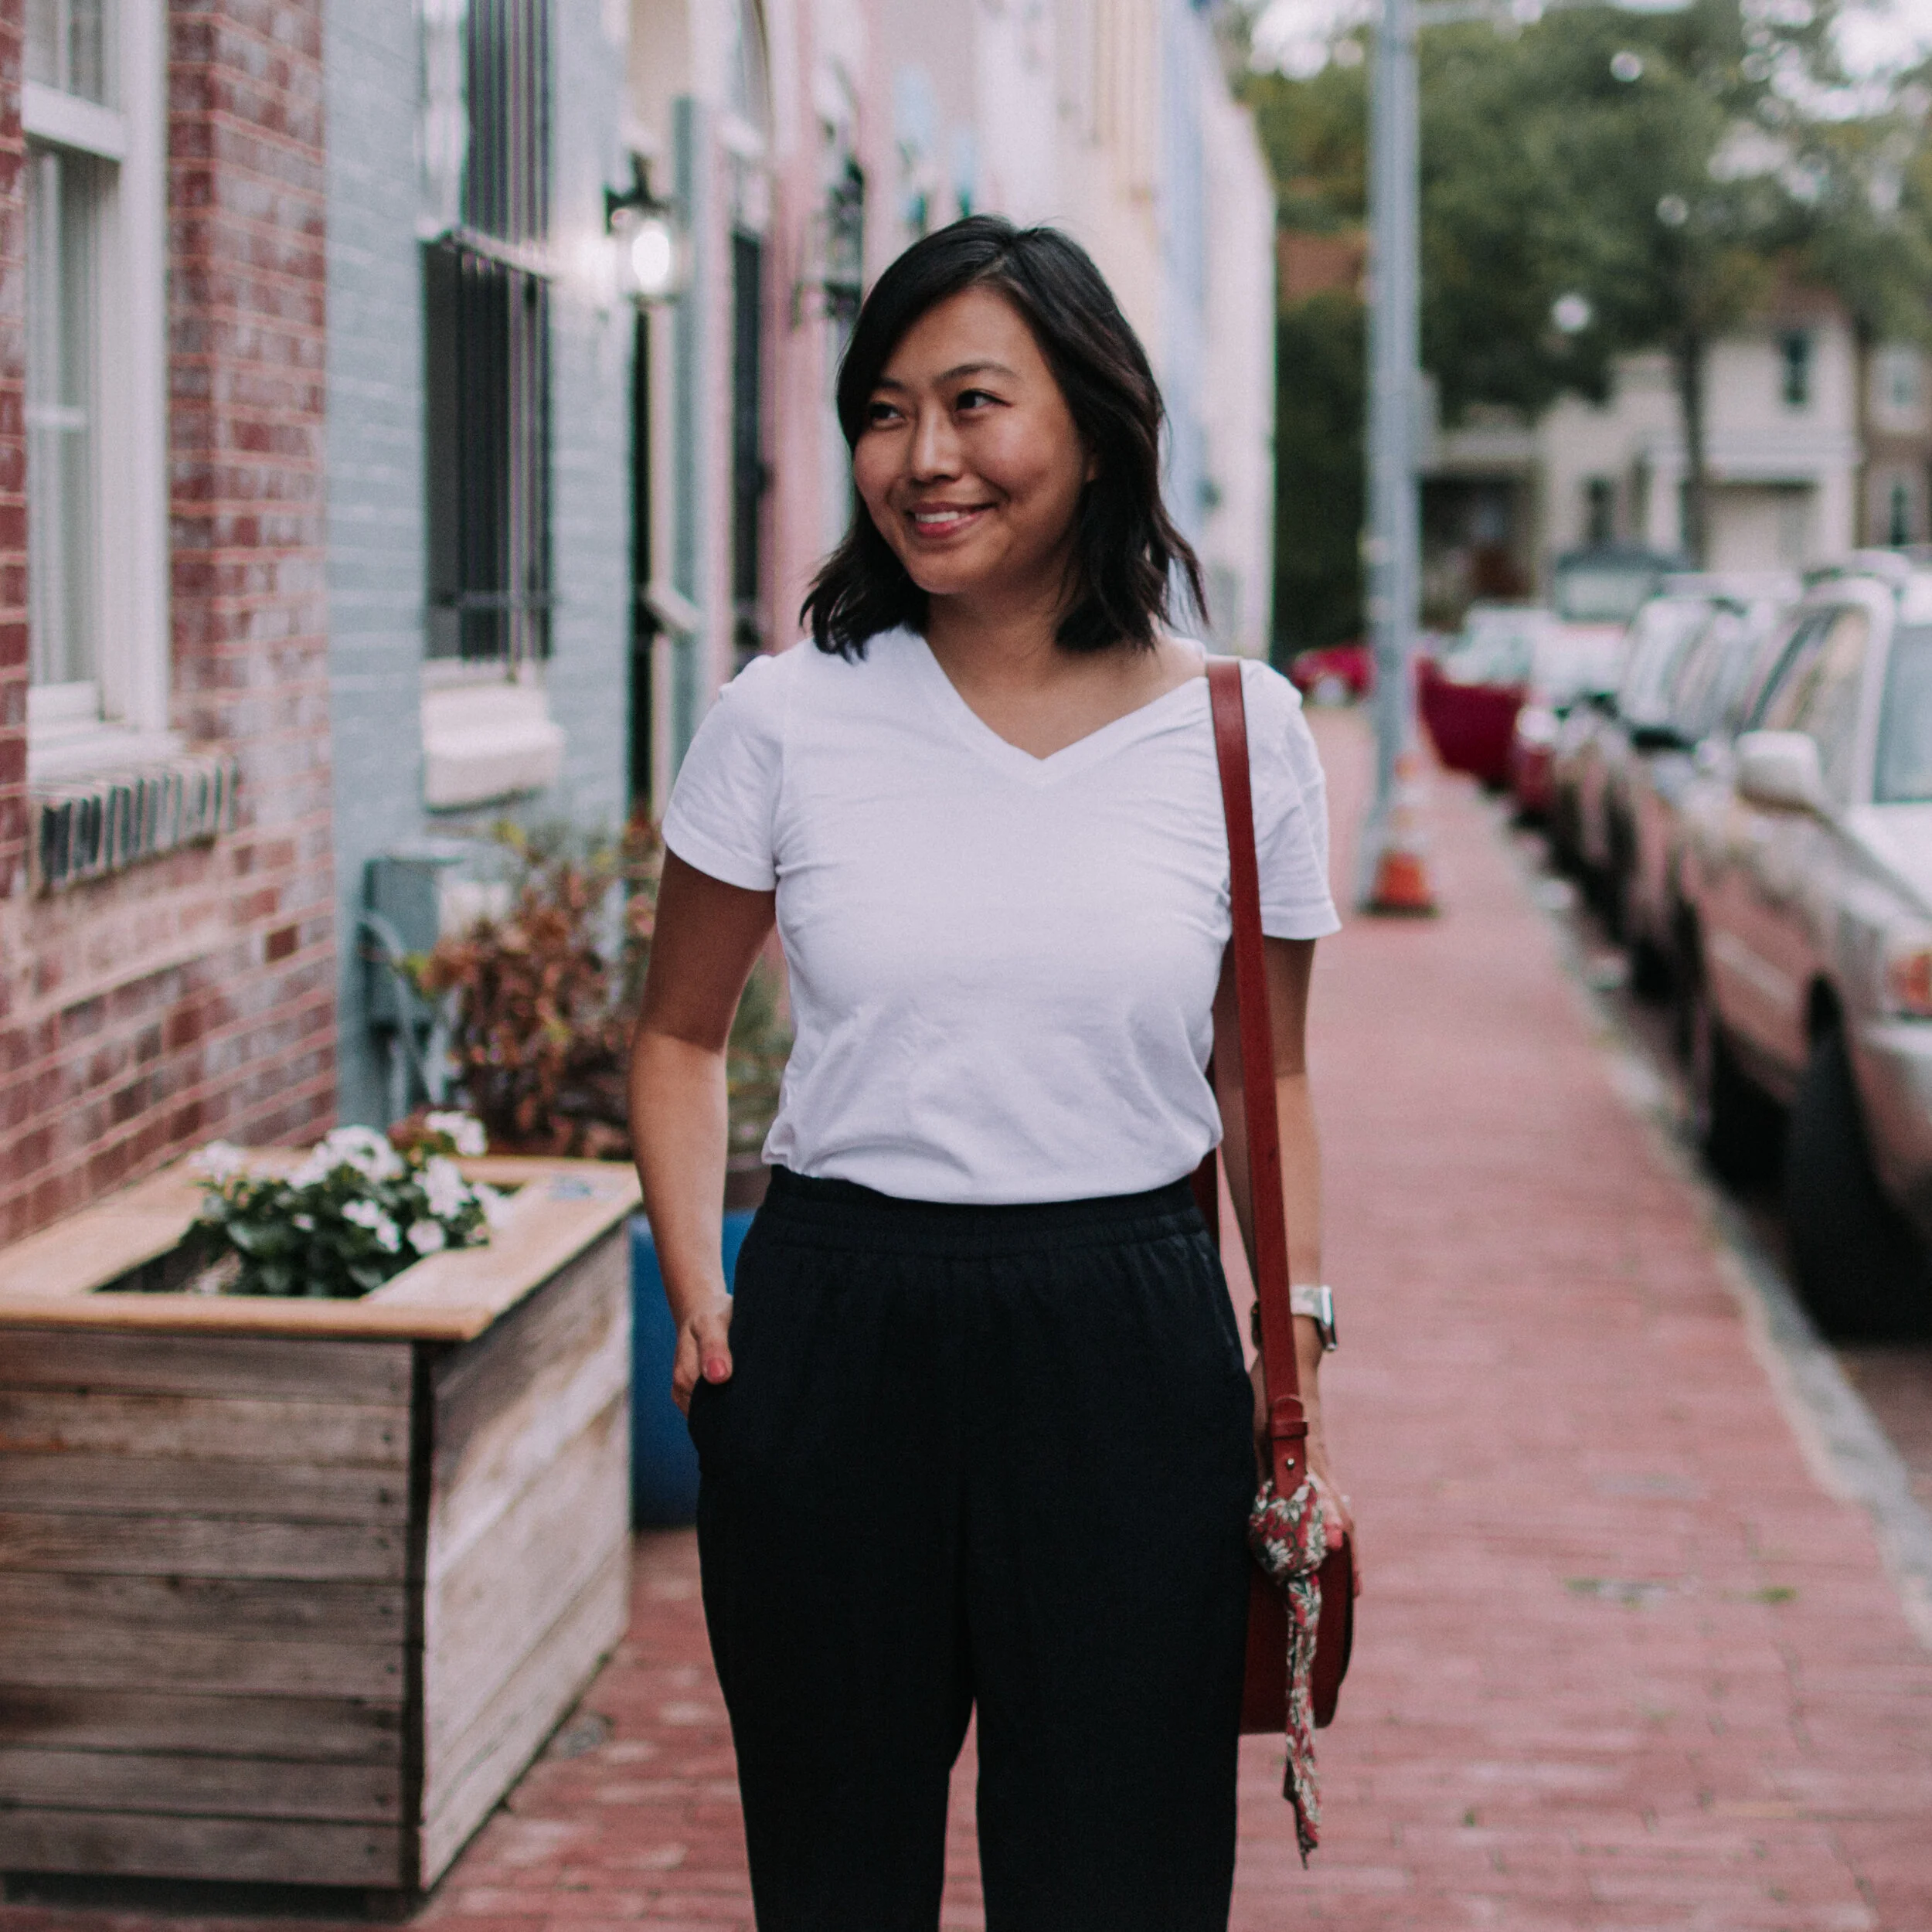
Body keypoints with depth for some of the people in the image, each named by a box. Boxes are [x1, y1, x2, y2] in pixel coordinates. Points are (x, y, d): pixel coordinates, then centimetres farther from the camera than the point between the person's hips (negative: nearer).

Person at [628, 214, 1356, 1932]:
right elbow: (681, 1033, 13)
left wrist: (1299, 1407, 5)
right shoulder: (787, 718, -1)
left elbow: (1269, 1081, 10)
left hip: (1127, 1353, 0)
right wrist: (697, 1297, -1)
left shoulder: (1241, 732, 1)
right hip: (833, 1353, 0)